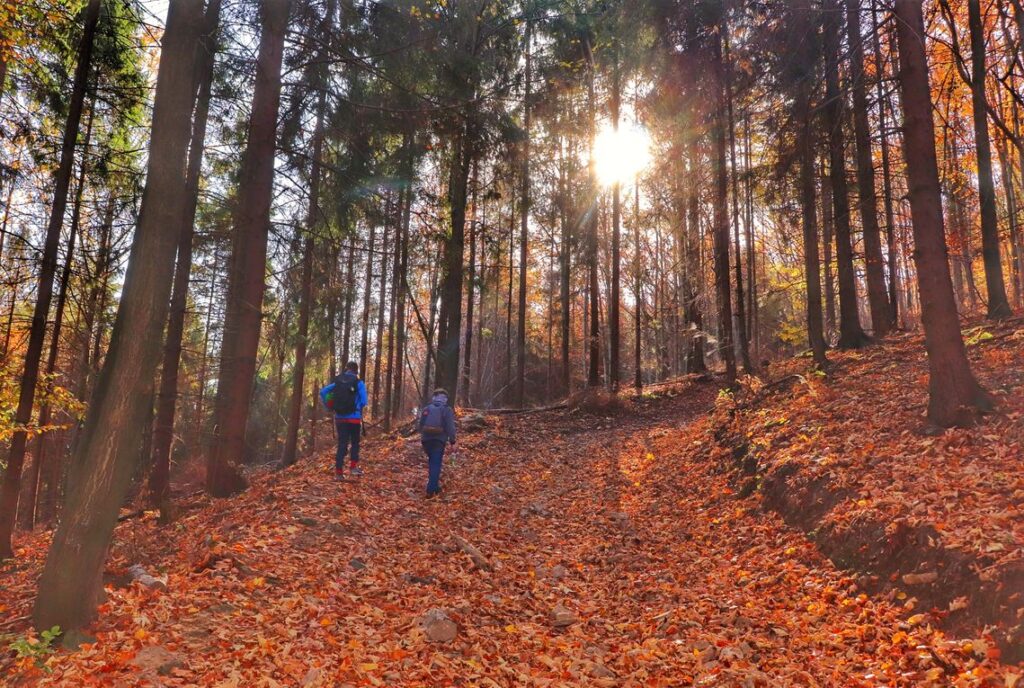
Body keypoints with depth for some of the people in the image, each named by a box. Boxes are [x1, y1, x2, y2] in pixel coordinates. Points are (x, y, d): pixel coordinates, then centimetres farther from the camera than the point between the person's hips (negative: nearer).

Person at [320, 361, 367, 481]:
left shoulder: (337, 381, 5)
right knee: (355, 443, 14)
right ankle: (353, 467, 6)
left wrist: (330, 407, 6)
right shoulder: (358, 382, -6)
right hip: (354, 418, -3)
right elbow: (363, 401, -13)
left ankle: (339, 471, 2)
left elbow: (323, 392, -1)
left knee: (342, 444, 6)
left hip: (340, 418, 3)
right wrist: (358, 409, 7)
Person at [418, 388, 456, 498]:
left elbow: (420, 425, 15)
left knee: (431, 462, 20)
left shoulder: (426, 408, 9)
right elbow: (450, 427, -10)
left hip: (426, 439, 4)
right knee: (436, 464, -2)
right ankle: (431, 490, -8)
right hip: (439, 440, -4)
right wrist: (452, 440, -3)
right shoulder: (447, 410, -4)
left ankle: (434, 486, 27)